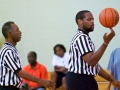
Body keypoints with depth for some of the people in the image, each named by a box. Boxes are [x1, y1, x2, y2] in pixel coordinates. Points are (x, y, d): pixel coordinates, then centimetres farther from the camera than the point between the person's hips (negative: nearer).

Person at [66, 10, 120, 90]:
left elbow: (94, 64, 21)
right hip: (81, 80, -11)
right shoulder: (81, 38, -14)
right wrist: (106, 42, -28)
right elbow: (91, 61, -27)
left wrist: (111, 79, 18)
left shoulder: (83, 38, 20)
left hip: (79, 79, 11)